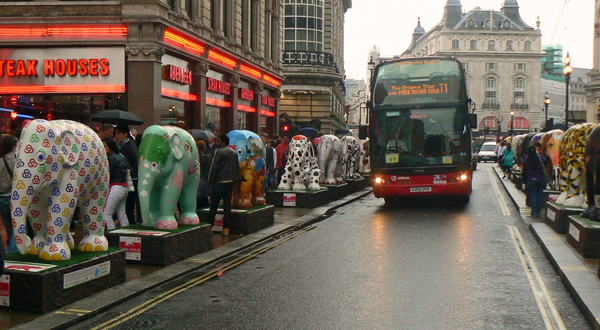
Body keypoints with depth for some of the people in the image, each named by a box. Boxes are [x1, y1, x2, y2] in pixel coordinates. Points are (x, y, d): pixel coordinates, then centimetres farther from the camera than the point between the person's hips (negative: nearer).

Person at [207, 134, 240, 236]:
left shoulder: (219, 151, -9)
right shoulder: (234, 153, 12)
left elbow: (214, 168, -11)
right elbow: (238, 168, 14)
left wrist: (210, 182, -5)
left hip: (220, 182, -6)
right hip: (231, 182, 6)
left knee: (214, 205, 2)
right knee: (227, 204, 7)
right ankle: (226, 228, 7)